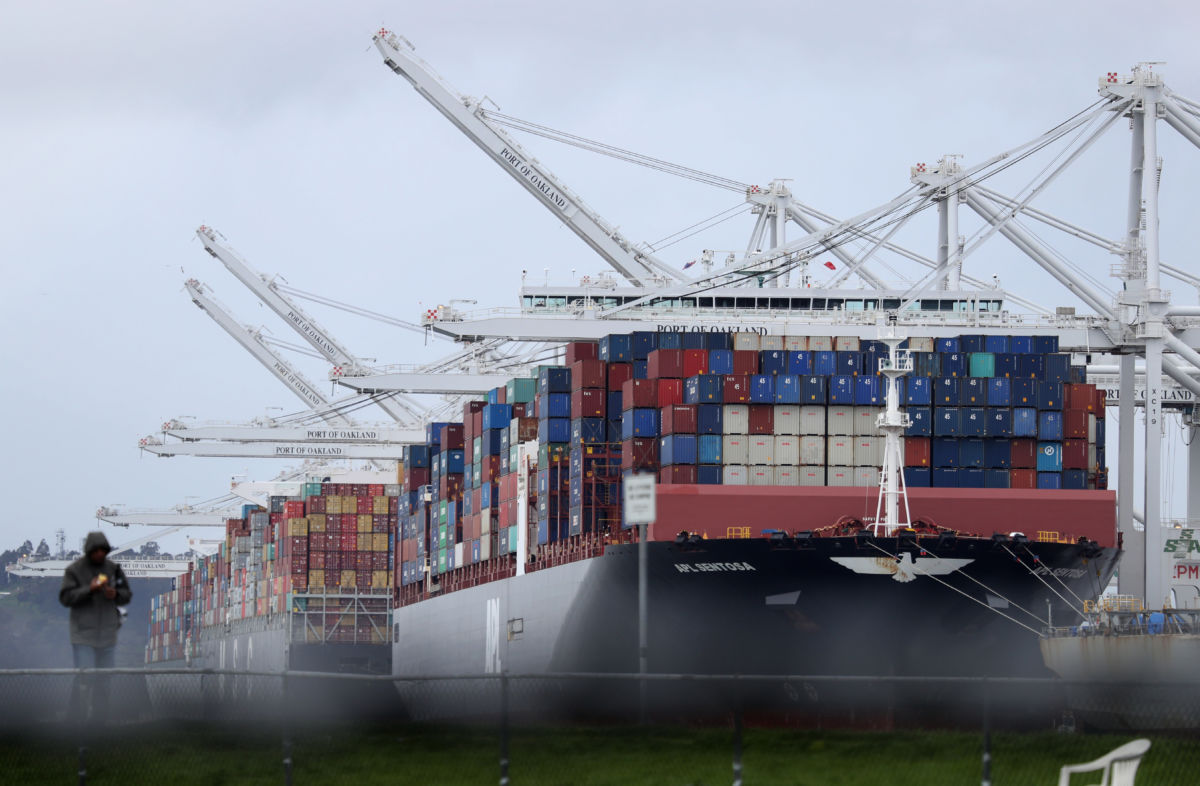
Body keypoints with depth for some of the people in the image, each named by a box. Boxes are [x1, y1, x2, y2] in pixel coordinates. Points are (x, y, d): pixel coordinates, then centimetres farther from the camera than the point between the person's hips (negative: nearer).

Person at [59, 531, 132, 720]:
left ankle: (98, 719, 14)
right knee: (84, 680, -12)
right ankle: (77, 718, -3)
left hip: (107, 634, 4)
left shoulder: (113, 568, 5)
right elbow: (65, 597, -12)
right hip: (83, 635, -4)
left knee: (103, 683, 7)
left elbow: (127, 595, 9)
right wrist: (89, 589, -24)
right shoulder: (74, 570, -6)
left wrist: (115, 594, -13)